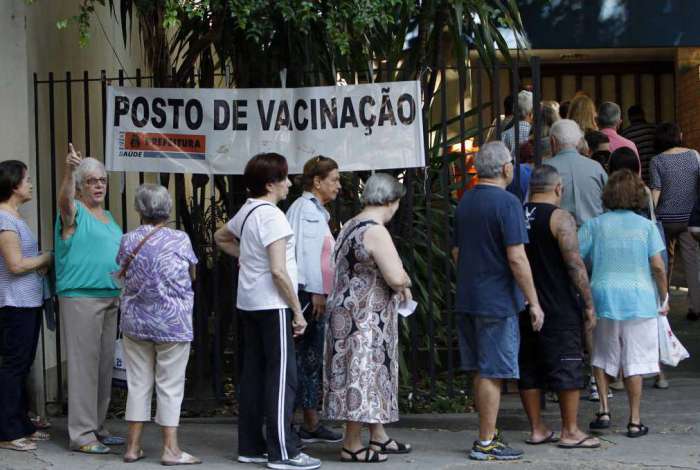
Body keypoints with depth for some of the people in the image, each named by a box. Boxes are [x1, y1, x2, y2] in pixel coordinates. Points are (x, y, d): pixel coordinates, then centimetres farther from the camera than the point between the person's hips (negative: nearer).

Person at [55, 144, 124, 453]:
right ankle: (82, 435, -5)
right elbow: (64, 199, -29)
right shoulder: (74, 212, -5)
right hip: (80, 297, -8)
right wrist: (69, 170, -47)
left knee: (105, 364, 11)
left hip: (110, 298, 8)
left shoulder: (107, 216, 19)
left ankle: (97, 427, 20)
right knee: (84, 364, -8)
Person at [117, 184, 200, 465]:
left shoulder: (128, 241, -1)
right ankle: (170, 449, 3)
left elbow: (125, 274, 9)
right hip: (173, 323, -3)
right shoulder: (179, 240, -9)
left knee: (138, 383, 10)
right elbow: (192, 275, 3)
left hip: (136, 322, 3)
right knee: (170, 386, 3)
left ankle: (133, 446, 14)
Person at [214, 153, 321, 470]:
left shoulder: (246, 211, 11)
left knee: (254, 373, 12)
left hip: (248, 304, 9)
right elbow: (278, 271, -21)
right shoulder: (271, 216, -17)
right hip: (272, 305, -9)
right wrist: (298, 311, -15)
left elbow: (221, 237, 31)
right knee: (282, 376, -5)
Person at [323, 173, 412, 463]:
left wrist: (398, 285, 11)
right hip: (364, 319, -10)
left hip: (350, 315, 10)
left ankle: (378, 436, 25)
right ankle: (352, 446, 3)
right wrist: (405, 284, -1)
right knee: (363, 375, -3)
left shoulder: (350, 227, 12)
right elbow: (397, 278, -24)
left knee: (373, 373, 17)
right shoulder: (376, 231, -19)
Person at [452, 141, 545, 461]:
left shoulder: (465, 202, 10)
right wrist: (533, 302, -12)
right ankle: (485, 444, 2)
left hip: (467, 299, 8)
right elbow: (516, 258, -18)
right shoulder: (507, 203, -14)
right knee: (493, 374, -2)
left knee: (481, 372, 15)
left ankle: (489, 434, 23)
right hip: (497, 302, -8)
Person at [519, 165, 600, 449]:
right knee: (567, 366, 1)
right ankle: (570, 431, 4)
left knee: (529, 367, 11)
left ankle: (536, 429, 17)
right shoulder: (560, 218, -10)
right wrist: (589, 306, -10)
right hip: (559, 309, -6)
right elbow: (575, 264, -15)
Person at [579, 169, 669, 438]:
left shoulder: (595, 225, 0)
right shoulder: (646, 226, -1)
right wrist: (664, 298, 7)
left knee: (603, 357, 17)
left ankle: (604, 409, 7)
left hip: (604, 297, 1)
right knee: (635, 361, 5)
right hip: (639, 300, -1)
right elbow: (658, 266, -5)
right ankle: (634, 421, 8)